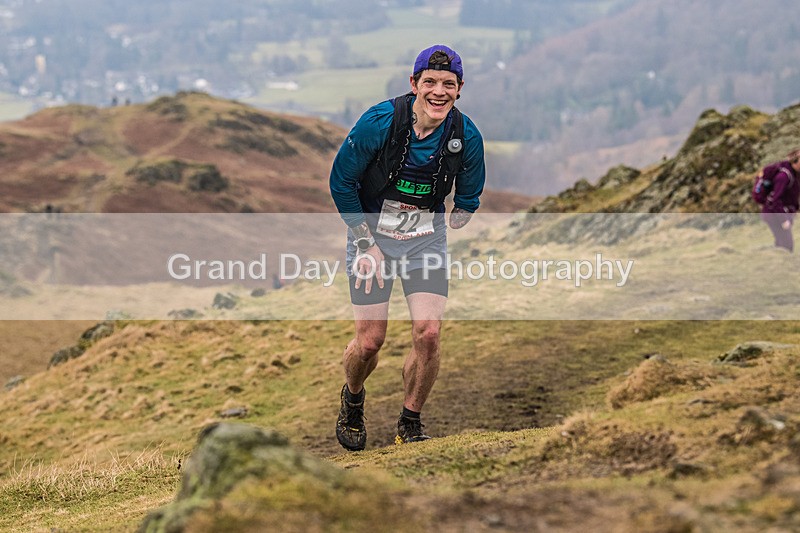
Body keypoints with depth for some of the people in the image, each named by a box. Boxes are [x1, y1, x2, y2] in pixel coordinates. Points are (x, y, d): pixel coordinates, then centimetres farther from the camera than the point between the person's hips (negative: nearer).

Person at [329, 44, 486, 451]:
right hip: (372, 232, -2)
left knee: (428, 333, -13)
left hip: (426, 238, 2)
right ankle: (352, 400, 31)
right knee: (370, 341, -3)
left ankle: (410, 425, 8)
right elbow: (341, 181, -9)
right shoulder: (380, 121, -20)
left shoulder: (466, 136, -12)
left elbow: (469, 197, 9)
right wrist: (365, 244, -9)